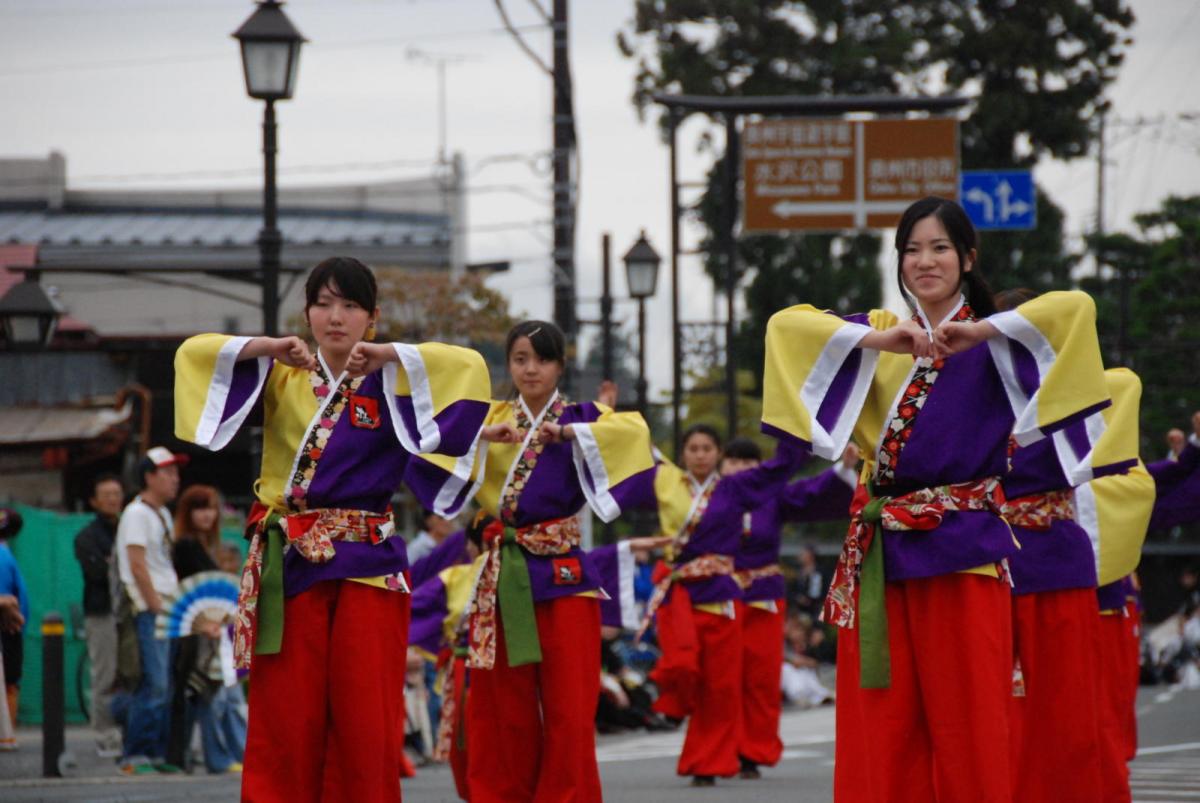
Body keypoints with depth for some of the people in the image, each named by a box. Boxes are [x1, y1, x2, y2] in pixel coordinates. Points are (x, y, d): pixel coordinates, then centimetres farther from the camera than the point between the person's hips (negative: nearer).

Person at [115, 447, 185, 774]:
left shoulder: (163, 514, 19)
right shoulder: (137, 514, -9)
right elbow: (137, 566, -15)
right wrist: (157, 607, -16)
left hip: (167, 607, 9)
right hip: (148, 610, -9)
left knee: (164, 686, 8)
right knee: (153, 684, -13)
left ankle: (156, 753, 11)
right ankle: (135, 756, -10)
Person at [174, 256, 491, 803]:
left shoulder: (393, 382, 6)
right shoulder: (282, 378, 10)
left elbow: (469, 366, -9)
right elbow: (194, 353, 3)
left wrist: (386, 355, -12)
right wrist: (269, 348, -9)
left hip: (366, 566, -1)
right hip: (289, 562, 1)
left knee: (365, 716, -3)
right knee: (285, 718, -2)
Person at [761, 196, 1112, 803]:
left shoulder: (992, 338, 4)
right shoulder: (880, 332, 14)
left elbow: (1075, 309, -14)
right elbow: (784, 326, 0)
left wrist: (978, 332, -16)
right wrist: (881, 340, -11)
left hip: (962, 546, -3)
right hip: (884, 548, 3)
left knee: (967, 716, -5)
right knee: (886, 721, 1)